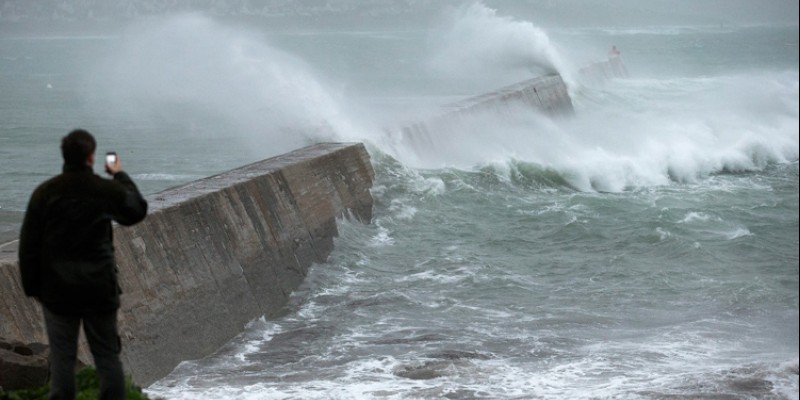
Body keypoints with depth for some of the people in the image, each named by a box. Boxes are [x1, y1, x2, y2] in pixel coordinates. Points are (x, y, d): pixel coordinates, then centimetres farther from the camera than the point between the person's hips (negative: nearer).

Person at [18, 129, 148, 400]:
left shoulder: (45, 193, -6)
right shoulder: (107, 190, -7)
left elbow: (29, 245, -4)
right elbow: (138, 210, 15)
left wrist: (32, 287, 6)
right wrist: (121, 176, 26)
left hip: (58, 291, 0)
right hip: (100, 290, 0)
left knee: (62, 358, 4)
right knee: (107, 357, 9)